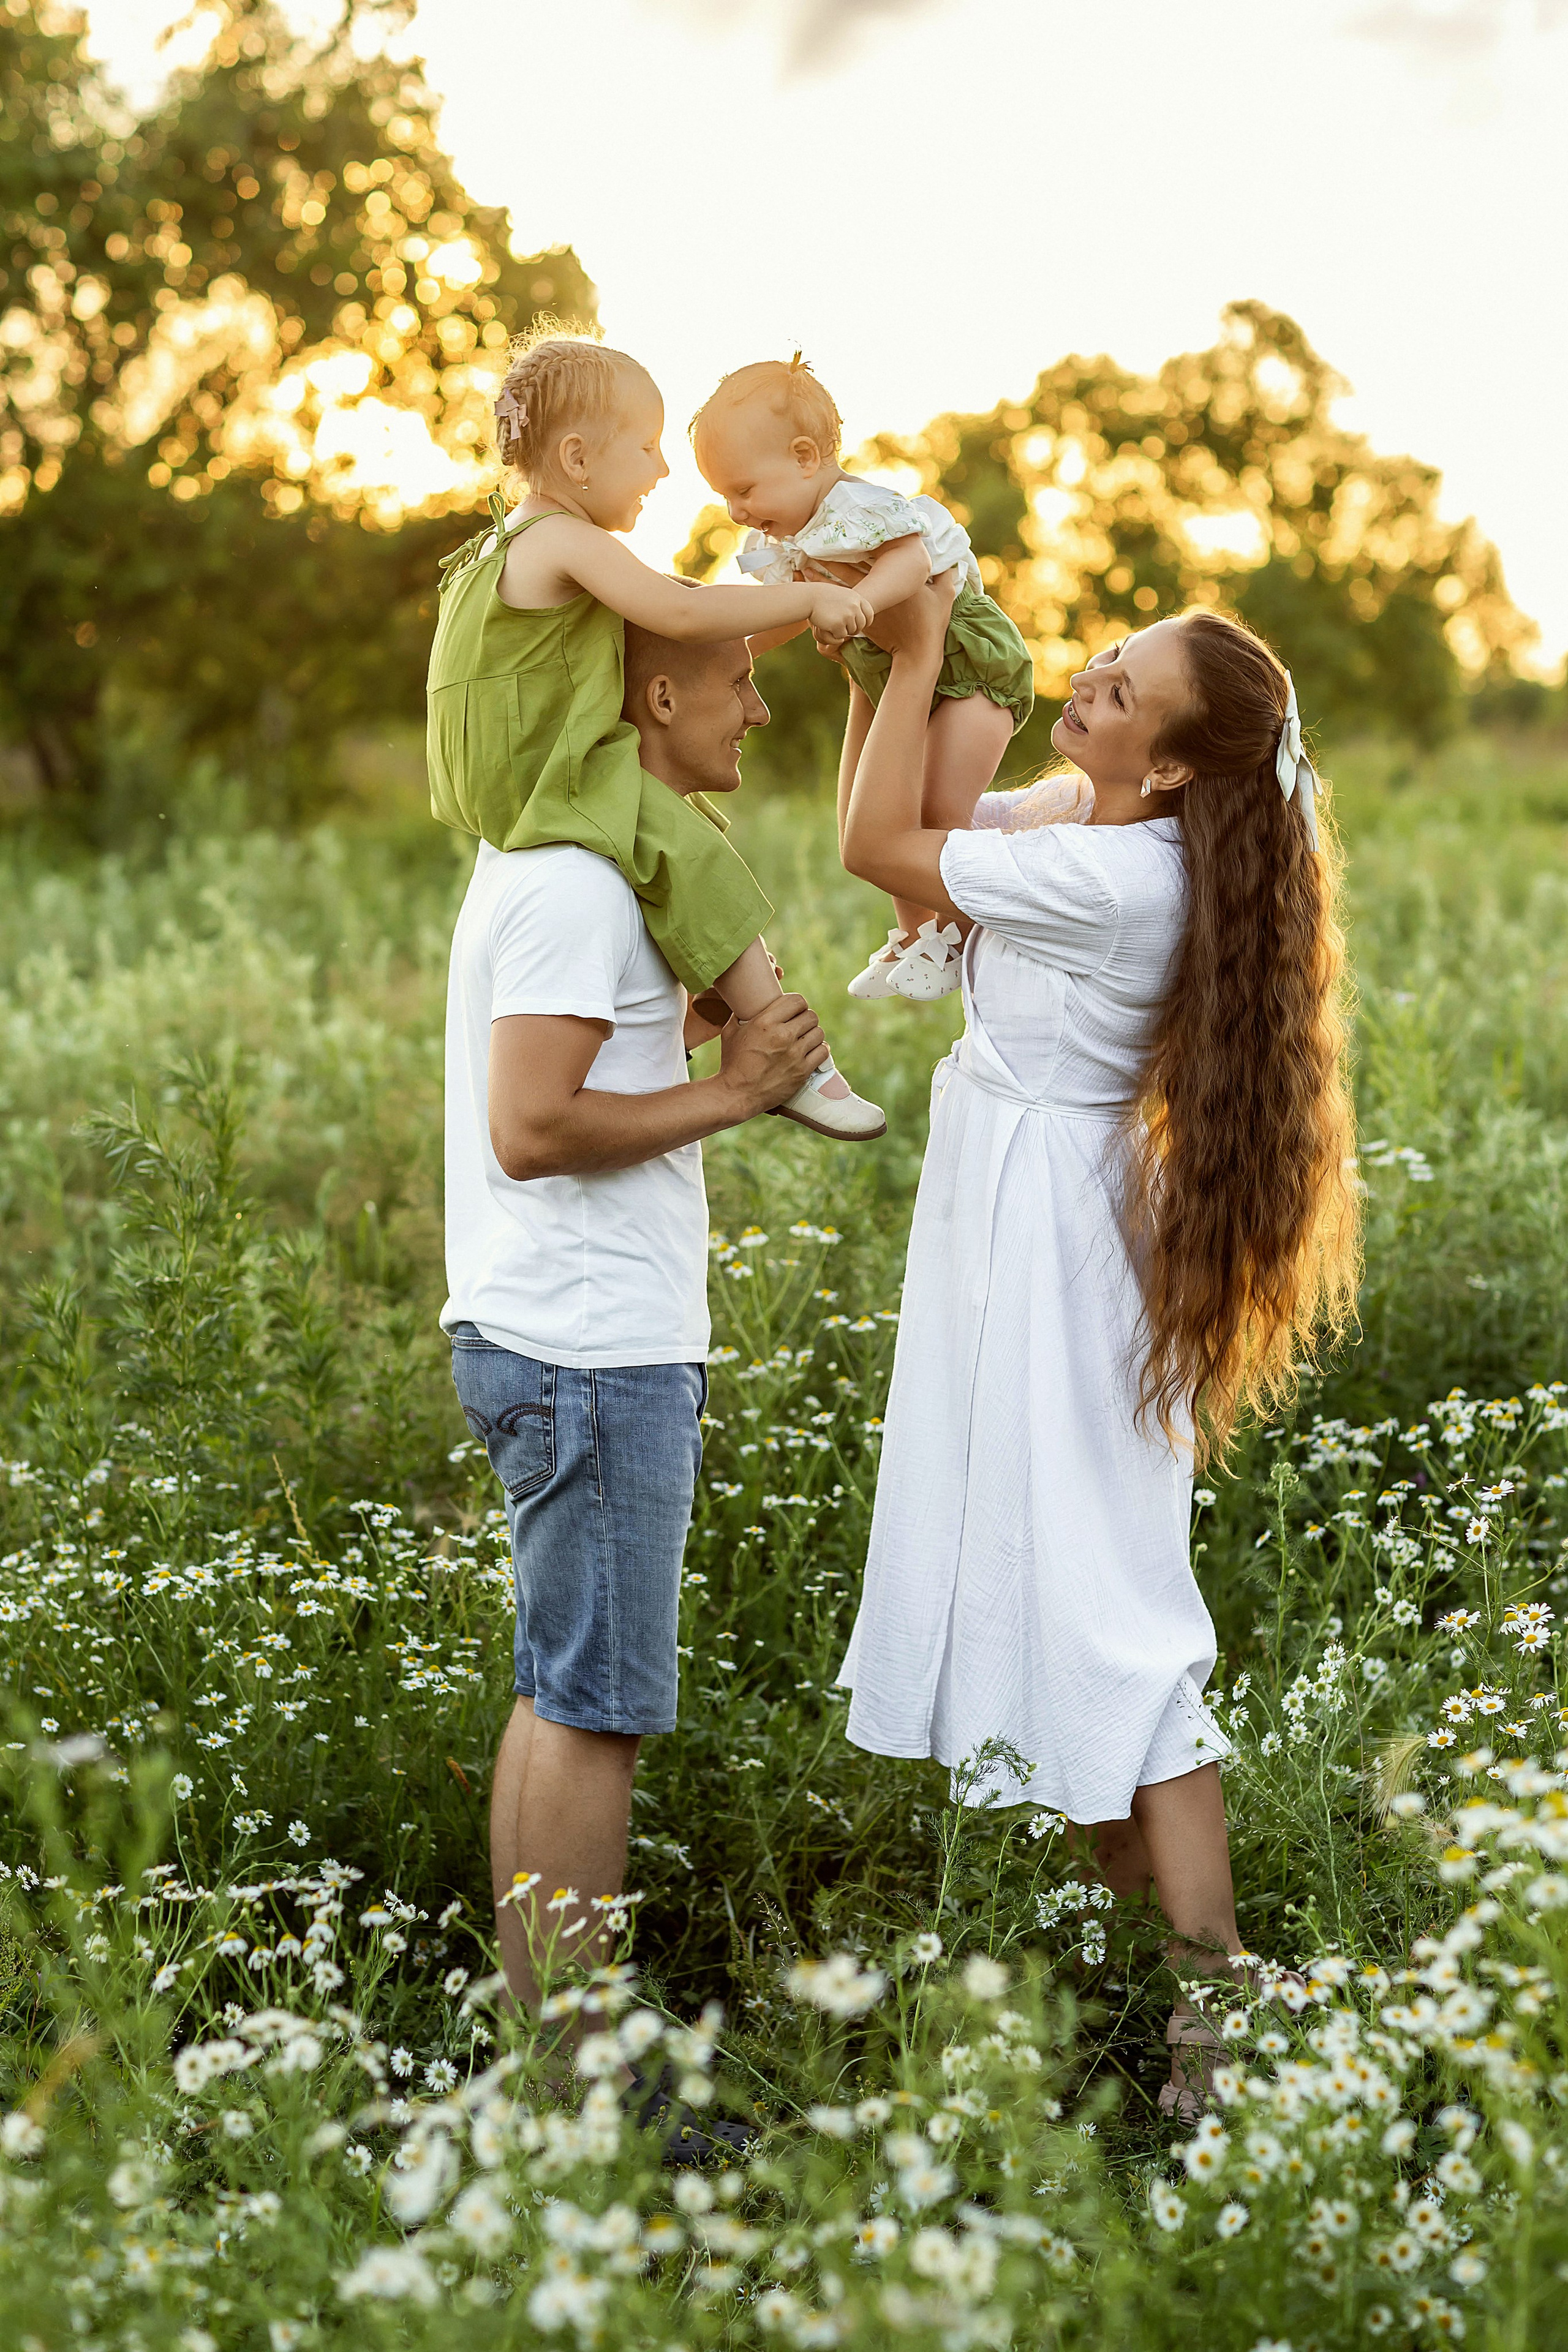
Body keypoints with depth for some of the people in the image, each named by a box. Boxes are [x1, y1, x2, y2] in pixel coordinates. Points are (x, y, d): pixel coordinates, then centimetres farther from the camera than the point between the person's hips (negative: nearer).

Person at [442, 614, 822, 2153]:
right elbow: (531, 1129, -23)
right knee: (595, 1711, -5)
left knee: (560, 1699, 14)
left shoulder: (555, 857, 16)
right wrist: (732, 1095, -15)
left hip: (560, 1342, 11)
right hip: (591, 1351, -11)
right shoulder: (578, 883, -16)